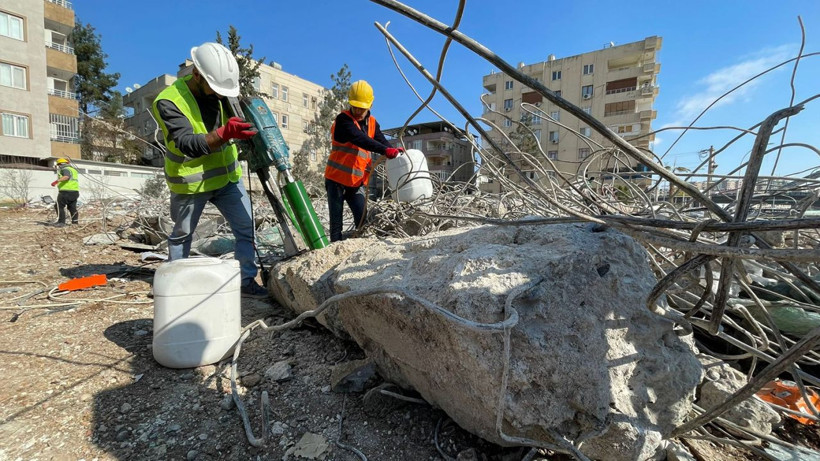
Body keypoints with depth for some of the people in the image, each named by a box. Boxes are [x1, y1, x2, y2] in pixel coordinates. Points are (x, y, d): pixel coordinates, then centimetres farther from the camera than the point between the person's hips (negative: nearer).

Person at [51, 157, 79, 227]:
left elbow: (66, 177, -28)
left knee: (60, 206, -1)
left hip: (66, 191, -9)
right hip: (75, 191, 9)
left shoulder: (65, 169, -7)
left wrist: (57, 181, -36)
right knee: (72, 207, 13)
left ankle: (61, 222, -4)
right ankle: (75, 221, 14)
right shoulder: (73, 170, 21)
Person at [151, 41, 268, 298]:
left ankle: (247, 281, 10)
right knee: (182, 235, 16)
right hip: (190, 182, -4)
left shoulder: (220, 92, -4)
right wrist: (225, 133, -49)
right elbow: (187, 143, -31)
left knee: (246, 229, -3)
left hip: (226, 176, 4)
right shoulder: (168, 101, -20)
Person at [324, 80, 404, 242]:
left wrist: (395, 151, -25)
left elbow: (381, 142, -2)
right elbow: (359, 139, -28)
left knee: (363, 220, -4)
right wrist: (385, 150, -39)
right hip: (336, 179, -4)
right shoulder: (343, 119, -10)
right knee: (336, 221, 1)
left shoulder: (372, 123, 10)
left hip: (357, 181, 4)